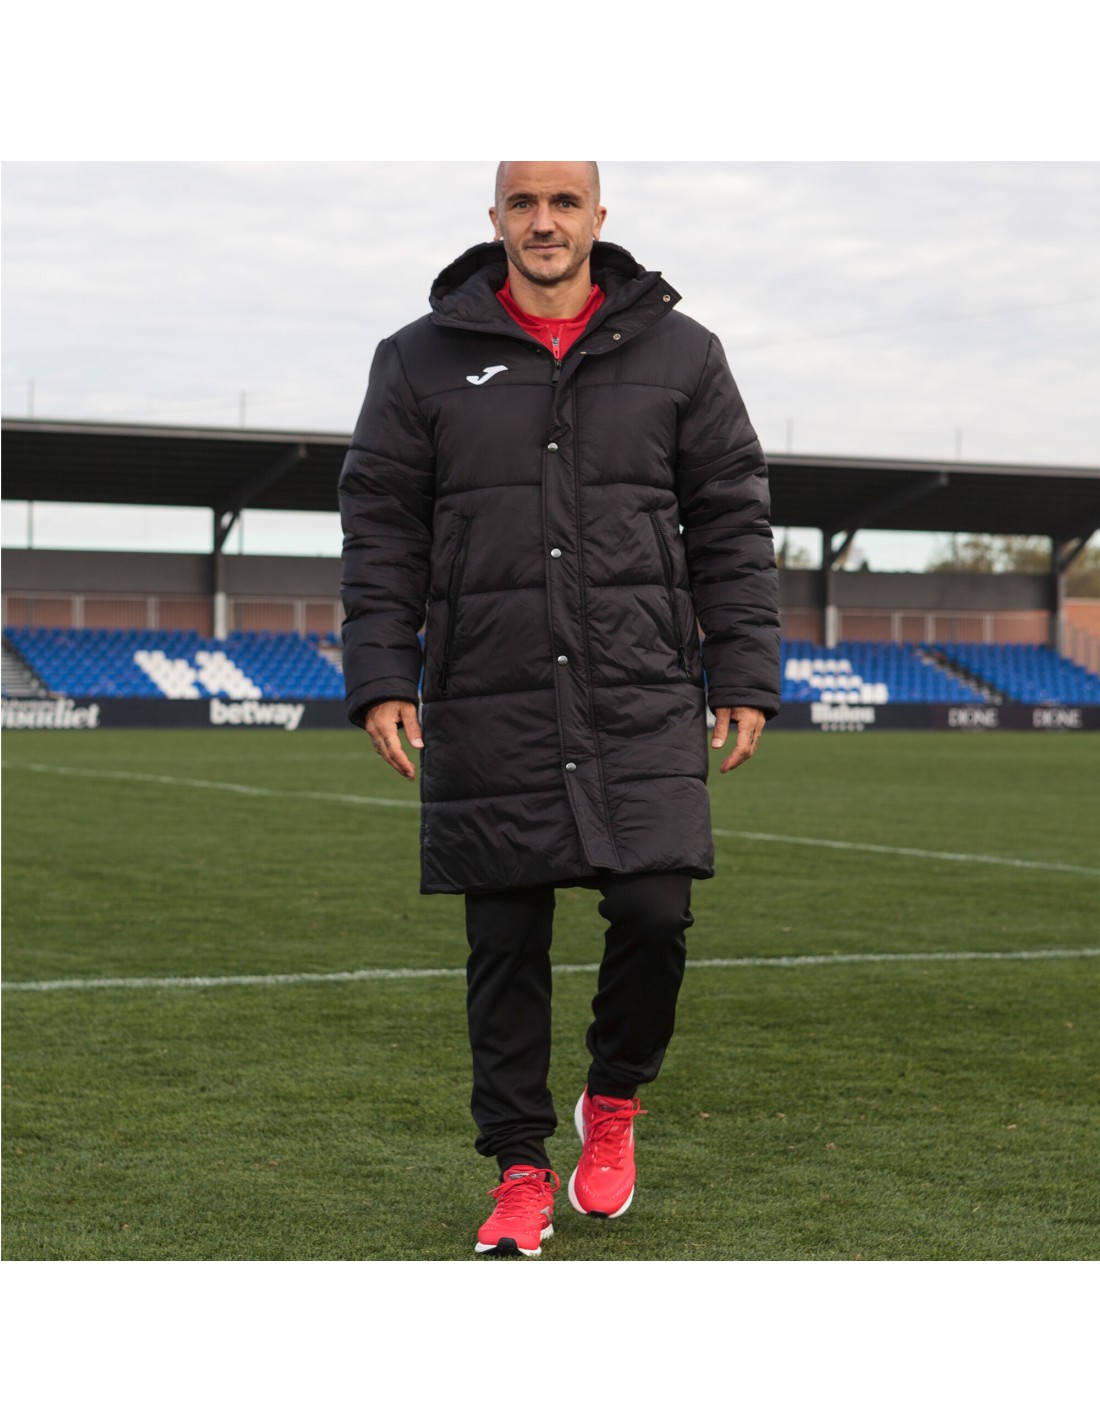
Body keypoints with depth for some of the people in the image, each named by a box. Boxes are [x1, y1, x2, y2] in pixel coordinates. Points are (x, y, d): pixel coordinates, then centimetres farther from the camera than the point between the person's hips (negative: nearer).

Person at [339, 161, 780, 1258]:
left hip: (643, 707, 0)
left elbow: (732, 526, 9)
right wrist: (381, 677, -2)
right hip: (488, 715, 0)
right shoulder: (421, 360, 8)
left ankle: (613, 1102, 20)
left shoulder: (679, 355, 9)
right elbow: (381, 531, 7)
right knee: (505, 949, 4)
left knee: (655, 914, -8)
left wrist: (743, 679, 2)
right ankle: (520, 1171, 17)